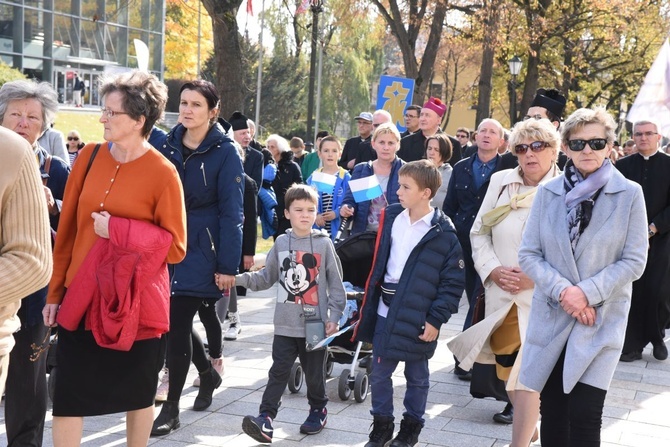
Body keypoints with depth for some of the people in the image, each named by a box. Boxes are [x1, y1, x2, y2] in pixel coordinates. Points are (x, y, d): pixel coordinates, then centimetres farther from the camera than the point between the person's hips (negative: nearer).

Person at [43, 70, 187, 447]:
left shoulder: (163, 174, -11)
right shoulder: (90, 157, 1)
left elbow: (175, 247, -10)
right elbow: (67, 229, 6)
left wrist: (118, 230, -18)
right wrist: (56, 290, 6)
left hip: (137, 301, -3)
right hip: (82, 296, 3)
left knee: (139, 395, 13)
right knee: (67, 397, 2)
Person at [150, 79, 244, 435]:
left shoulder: (225, 152, -7)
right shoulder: (168, 145, 6)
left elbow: (231, 211, -10)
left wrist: (228, 264, -14)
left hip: (200, 247, -5)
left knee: (177, 321, -6)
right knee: (175, 318, 11)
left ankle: (171, 408, 4)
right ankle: (208, 369, 38)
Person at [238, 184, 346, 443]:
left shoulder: (323, 244, -5)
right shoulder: (281, 243, 2)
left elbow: (335, 283, -2)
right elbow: (266, 278, 9)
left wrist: (334, 316, -6)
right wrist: (239, 279, -5)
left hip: (316, 324, -2)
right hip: (285, 324, 2)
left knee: (314, 372, 12)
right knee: (278, 372, -1)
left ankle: (318, 410, 33)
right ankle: (265, 418, -4)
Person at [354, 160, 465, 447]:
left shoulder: (443, 233, -13)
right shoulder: (391, 217, 1)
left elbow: (454, 281, -11)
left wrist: (436, 319, -14)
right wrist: (369, 303, 11)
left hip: (418, 317, -4)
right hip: (385, 311, 4)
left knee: (417, 377, 13)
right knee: (379, 373, 12)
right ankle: (381, 423, 29)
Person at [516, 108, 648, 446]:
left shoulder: (629, 194, -4)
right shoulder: (547, 192, 2)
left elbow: (634, 260, -4)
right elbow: (528, 255, 2)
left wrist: (587, 292, -14)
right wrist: (562, 290, -13)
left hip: (602, 320, -2)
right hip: (551, 317, 3)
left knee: (584, 419, -7)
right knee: (552, 415, 9)